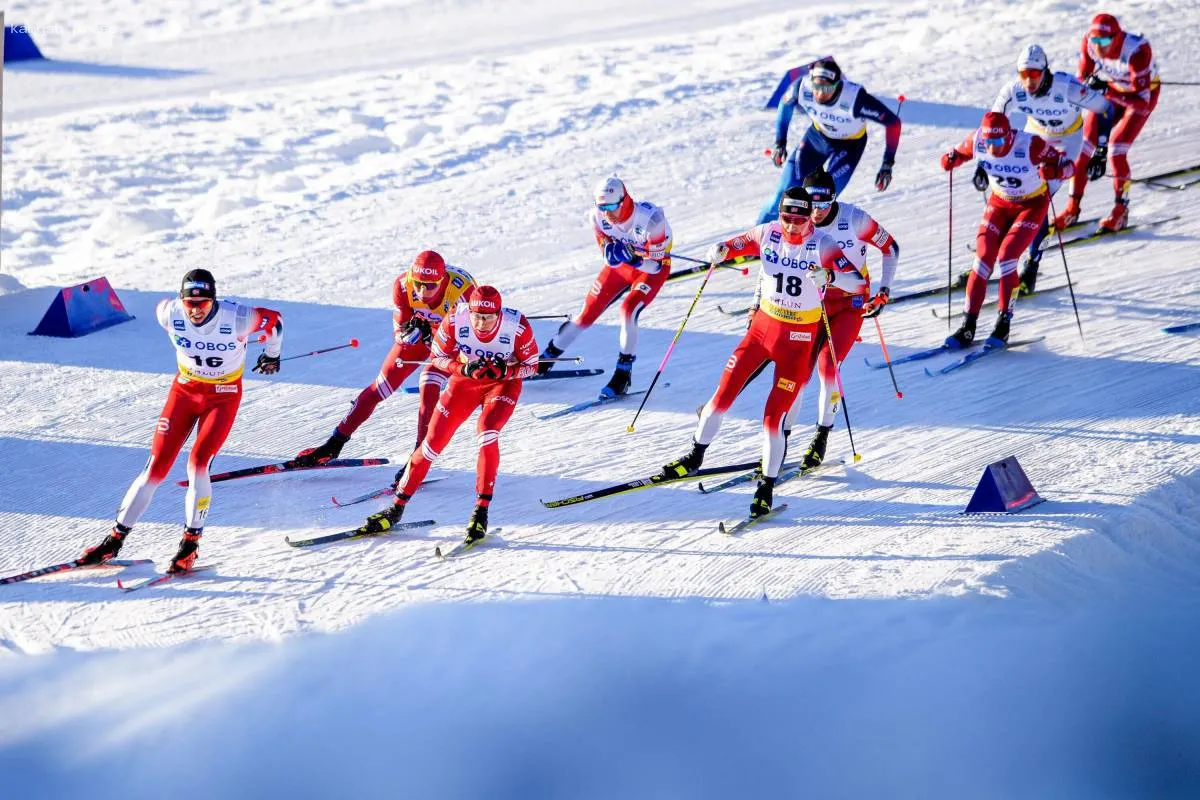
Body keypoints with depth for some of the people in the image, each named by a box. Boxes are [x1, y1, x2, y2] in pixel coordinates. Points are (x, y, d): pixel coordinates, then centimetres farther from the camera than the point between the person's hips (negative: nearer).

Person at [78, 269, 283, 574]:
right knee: (156, 467, -3)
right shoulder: (170, 314, -20)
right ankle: (115, 539, 7)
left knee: (198, 465, -20)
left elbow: (274, 321, -8)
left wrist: (272, 355, 12)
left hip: (223, 397, -2)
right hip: (184, 390, 3)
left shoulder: (236, 318, -28)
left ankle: (190, 544, -5)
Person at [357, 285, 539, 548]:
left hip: (503, 383, -2)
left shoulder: (517, 326, -29)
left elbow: (531, 366, -13)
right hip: (465, 380, 2)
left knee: (486, 433, -28)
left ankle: (481, 513, -20)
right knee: (433, 441, -4)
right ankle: (396, 509, 9)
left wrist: (504, 371, -32)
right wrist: (464, 369, -29)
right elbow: (438, 357, -10)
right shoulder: (455, 320, -27)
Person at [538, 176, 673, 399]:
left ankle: (623, 375, -14)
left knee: (628, 311, -27)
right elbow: (610, 259, -8)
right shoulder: (598, 217, -21)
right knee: (588, 313, 3)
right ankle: (547, 358, 22)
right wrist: (612, 251, -32)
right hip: (621, 265, 4)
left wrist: (634, 259, -43)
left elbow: (656, 265, -25)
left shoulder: (650, 219, -35)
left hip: (653, 267, -4)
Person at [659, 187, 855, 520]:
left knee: (773, 417, -7)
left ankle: (767, 486, 7)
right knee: (723, 395, 2)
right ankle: (695, 457, 24)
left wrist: (831, 276, -45)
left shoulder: (821, 244, -14)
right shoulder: (768, 234, -5)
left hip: (797, 338, -3)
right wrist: (720, 251, -17)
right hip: (762, 326, 4)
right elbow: (735, 245, 7)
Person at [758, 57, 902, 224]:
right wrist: (780, 142, -3)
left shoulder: (855, 98, -39)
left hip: (849, 145, -3)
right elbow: (786, 104, -4)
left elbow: (893, 122, -27)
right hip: (817, 135, 3)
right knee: (787, 191, -2)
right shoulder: (802, 87, -30)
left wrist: (888, 165, -25)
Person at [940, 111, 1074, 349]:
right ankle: (967, 328, -4)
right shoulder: (977, 141, -19)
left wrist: (1054, 171, -46)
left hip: (1031, 205, -4)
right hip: (999, 202, 4)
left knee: (1006, 258, -20)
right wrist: (951, 159, -21)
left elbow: (1068, 165, -23)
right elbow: (961, 152, 2)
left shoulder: (1030, 145, -30)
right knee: (983, 259, -9)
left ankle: (1003, 325, -9)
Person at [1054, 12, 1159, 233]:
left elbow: (1141, 99, -35)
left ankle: (1121, 211, -2)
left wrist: (1107, 90, -44)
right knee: (1084, 146, -5)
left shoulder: (1136, 51, -37)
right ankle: (1073, 208, 9)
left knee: (1116, 151, -19)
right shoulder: (1089, 44, -23)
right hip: (1109, 92, 5)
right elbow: (1084, 78, -7)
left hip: (1142, 93, -5)